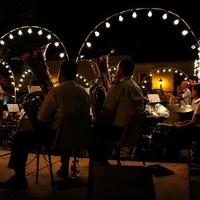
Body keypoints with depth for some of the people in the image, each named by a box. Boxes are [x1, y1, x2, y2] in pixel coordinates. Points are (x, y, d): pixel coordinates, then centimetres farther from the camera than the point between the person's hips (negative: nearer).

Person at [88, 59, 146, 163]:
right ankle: (102, 160, 34)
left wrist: (93, 120, 4)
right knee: (101, 127, 29)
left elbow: (105, 114, -17)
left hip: (119, 131, -9)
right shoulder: (138, 88, 9)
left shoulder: (118, 86, -16)